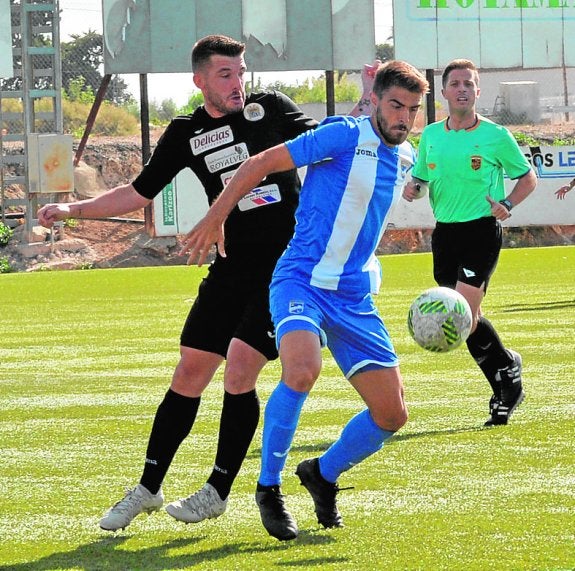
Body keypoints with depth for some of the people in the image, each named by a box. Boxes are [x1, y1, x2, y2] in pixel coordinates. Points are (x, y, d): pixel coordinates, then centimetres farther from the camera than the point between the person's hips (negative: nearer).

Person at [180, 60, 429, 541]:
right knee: (302, 371, -34)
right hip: (302, 280, -7)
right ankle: (269, 487, -16)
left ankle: (324, 474, 28)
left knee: (392, 415, 0)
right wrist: (215, 219, -7)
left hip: (355, 298, 7)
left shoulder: (406, 159, 11)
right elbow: (262, 163, -8)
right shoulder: (346, 136, -11)